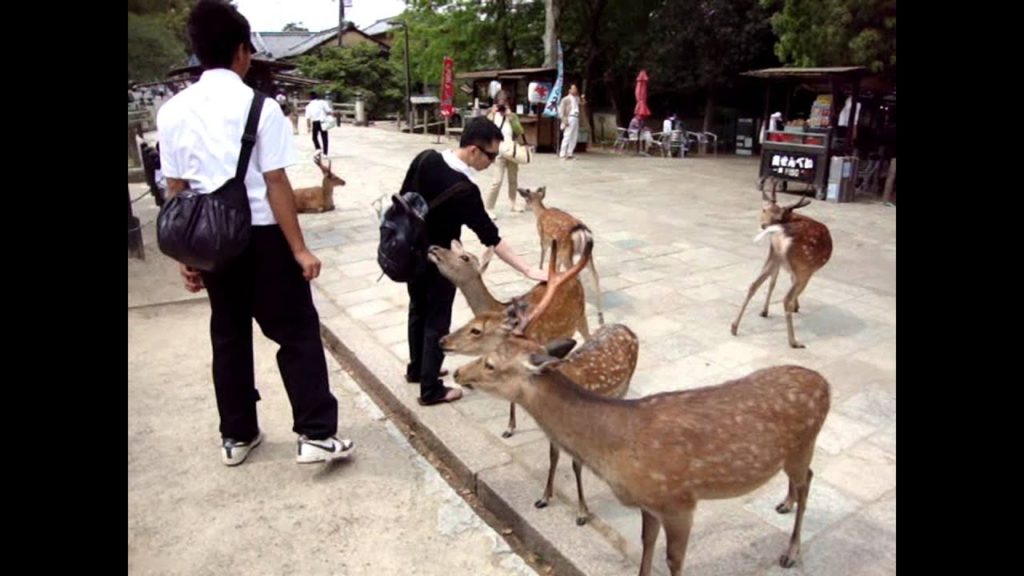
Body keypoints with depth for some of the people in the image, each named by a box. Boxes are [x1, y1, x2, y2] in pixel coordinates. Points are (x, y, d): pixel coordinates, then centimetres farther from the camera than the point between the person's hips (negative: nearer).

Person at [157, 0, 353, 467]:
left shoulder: (173, 111, 3)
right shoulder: (260, 107, -11)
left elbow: (176, 190, 4)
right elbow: (276, 185, -14)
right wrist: (300, 249, -9)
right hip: (262, 237, -5)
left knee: (229, 336, 16)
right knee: (297, 333, 5)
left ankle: (236, 436, 28)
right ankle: (317, 434, 5)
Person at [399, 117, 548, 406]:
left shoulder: (426, 158, -9)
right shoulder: (463, 190, -30)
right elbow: (491, 237, -29)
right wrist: (528, 270, -27)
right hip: (437, 262, -8)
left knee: (418, 309, 23)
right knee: (437, 322, 6)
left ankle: (416, 369, 41)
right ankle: (431, 389, 18)